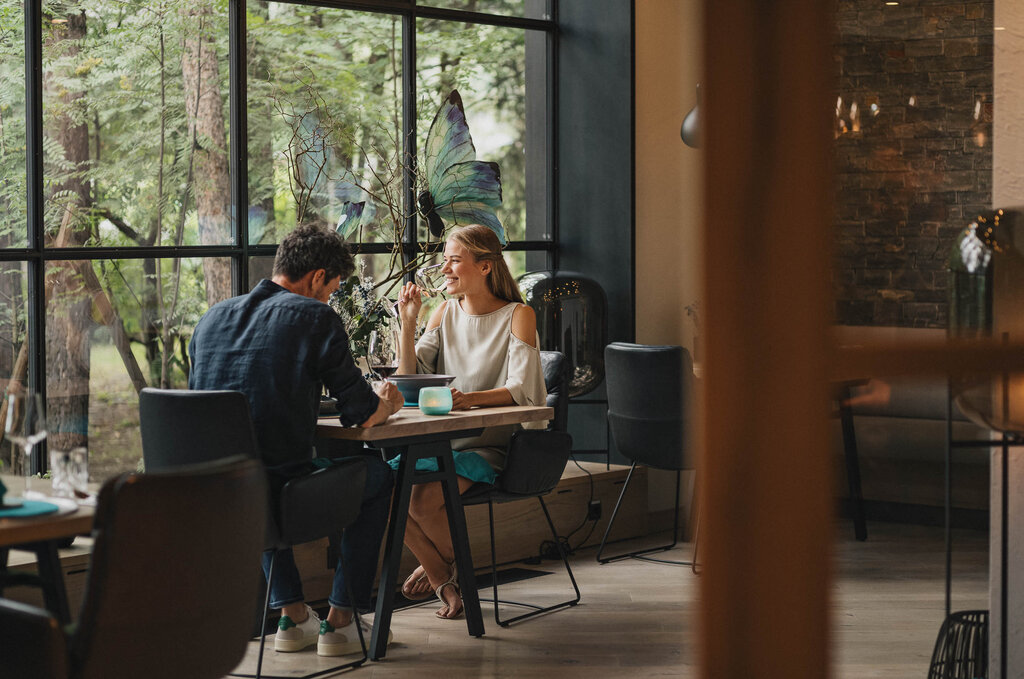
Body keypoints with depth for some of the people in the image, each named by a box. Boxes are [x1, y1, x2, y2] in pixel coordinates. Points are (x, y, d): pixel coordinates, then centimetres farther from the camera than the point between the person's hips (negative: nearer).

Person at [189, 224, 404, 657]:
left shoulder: (212, 317, 11)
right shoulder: (316, 318, -6)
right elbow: (362, 414, -3)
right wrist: (385, 405, 23)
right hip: (281, 487, -6)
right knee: (377, 475, 22)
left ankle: (292, 616, 37)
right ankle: (339, 620, 22)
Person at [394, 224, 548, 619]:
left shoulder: (518, 316, -5)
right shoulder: (445, 314, 11)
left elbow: (521, 390, -17)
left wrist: (468, 399, -33)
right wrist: (407, 321, -5)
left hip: (490, 444, -5)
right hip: (441, 438, 6)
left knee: (424, 499, -27)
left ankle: (440, 568, 7)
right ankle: (443, 577, 3)